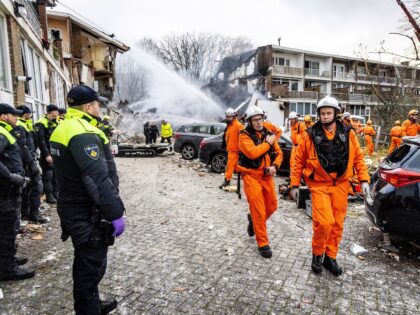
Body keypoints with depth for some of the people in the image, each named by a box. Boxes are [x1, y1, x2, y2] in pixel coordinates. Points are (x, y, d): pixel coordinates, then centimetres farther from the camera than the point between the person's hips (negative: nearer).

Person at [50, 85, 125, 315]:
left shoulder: (63, 128, 11)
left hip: (72, 207, 11)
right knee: (91, 266, 4)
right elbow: (98, 180, -28)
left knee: (86, 263, 24)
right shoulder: (83, 134, -23)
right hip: (87, 214, -11)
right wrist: (115, 213, -23)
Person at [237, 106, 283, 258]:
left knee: (272, 206, 13)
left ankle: (253, 220, 42)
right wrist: (267, 143, -14)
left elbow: (279, 154, 12)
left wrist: (274, 166, -6)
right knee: (259, 211, -4)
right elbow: (252, 153, -26)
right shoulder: (244, 136, -9)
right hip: (252, 176, -6)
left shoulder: (268, 134, 9)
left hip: (267, 176, 6)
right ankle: (263, 243, 11)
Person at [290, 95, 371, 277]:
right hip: (319, 185, -3)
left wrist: (364, 180, -1)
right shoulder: (310, 135, -4)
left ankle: (330, 257, 30)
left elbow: (358, 157, 9)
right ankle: (317, 254, 14)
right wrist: (294, 185, 2)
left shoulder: (348, 134, 3)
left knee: (337, 224, 10)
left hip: (341, 185, 3)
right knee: (324, 223, -13)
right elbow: (299, 161, 1)